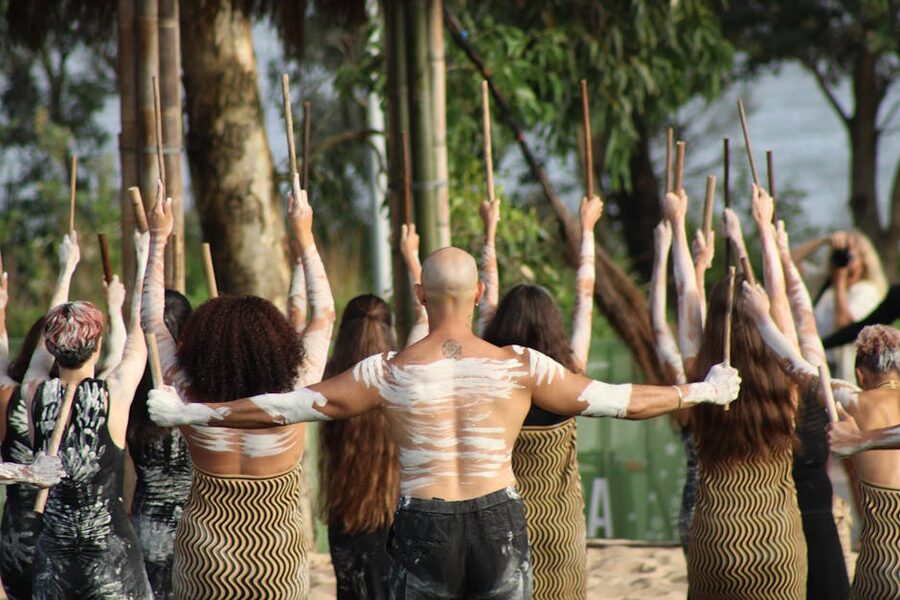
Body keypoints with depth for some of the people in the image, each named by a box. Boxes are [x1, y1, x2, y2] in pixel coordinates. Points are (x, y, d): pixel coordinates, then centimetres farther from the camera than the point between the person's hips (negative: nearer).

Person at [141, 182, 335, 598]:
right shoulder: (293, 397, -11)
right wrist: (304, 236, 8)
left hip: (203, 561, 0)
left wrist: (157, 238, 8)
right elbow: (324, 315, 2)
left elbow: (151, 319, 1)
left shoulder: (191, 401, -11)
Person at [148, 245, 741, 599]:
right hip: (499, 523, 0)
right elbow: (611, 398, 5)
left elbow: (286, 405, -2)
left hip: (424, 530, 0)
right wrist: (703, 392, 18)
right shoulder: (521, 366, -2)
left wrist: (189, 412, 6)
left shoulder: (390, 373, -3)